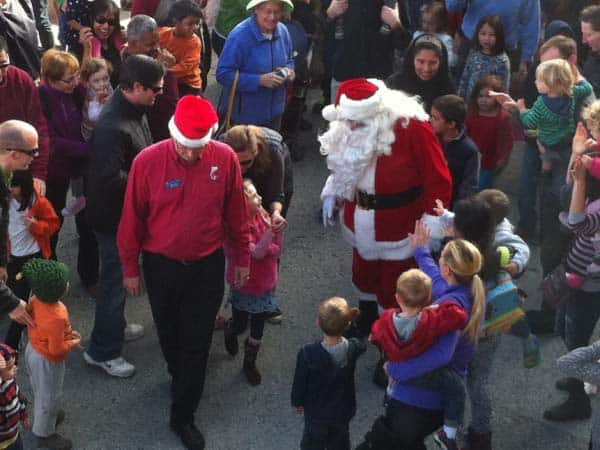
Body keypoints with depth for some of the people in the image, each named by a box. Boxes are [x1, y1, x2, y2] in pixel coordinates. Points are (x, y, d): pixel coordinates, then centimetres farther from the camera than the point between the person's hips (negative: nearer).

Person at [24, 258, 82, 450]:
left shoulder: (36, 300, -15)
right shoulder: (57, 318, -39)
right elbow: (56, 350, -29)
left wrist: (66, 332, 3)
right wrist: (73, 343, -12)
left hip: (33, 350, 8)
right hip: (47, 361, -8)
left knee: (41, 392, 31)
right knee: (49, 396, 15)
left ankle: (46, 415, 55)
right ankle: (44, 433, 35)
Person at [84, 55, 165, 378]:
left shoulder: (134, 110, 0)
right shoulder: (113, 127, -32)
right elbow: (113, 179, -32)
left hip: (130, 210, 9)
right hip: (114, 216, -9)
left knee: (120, 274, 24)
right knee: (115, 279, 3)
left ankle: (115, 327, 44)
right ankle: (102, 351, 18)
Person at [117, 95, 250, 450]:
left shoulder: (226, 158, -15)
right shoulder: (148, 161, -19)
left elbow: (236, 213, -1)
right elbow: (133, 219, -7)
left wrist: (243, 258, 6)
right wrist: (130, 267, 0)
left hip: (208, 266, 0)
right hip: (161, 265, 0)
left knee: (197, 342, 7)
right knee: (169, 333, 21)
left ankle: (183, 416, 22)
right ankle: (180, 378, 51)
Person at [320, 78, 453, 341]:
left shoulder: (412, 127, -26)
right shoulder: (349, 127, -8)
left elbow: (439, 181, -20)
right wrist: (332, 194, 0)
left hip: (398, 224, -6)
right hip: (362, 221, 6)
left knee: (393, 289, 6)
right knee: (363, 274, 26)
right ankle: (366, 320, 52)